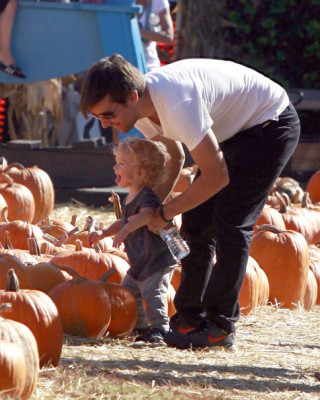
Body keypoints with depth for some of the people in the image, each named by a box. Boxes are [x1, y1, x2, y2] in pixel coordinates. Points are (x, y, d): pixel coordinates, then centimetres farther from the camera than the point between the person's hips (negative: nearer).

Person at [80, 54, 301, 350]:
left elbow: (216, 177, -30)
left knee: (230, 224, -15)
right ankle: (190, 316, 9)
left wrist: (164, 213, -19)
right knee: (196, 222, 3)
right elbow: (174, 159, 10)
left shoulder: (177, 104, -37)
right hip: (233, 132, 9)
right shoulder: (140, 107, -9)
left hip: (270, 123, -9)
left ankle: (220, 325, -11)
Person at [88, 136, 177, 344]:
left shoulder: (147, 196, -20)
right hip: (139, 263, 10)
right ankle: (140, 326, 26)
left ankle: (159, 328, -10)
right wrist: (104, 233, 14)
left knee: (152, 293, -18)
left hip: (157, 261, -10)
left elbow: (147, 214, -43)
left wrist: (126, 229, -55)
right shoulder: (130, 198, 11)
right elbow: (124, 222, 27)